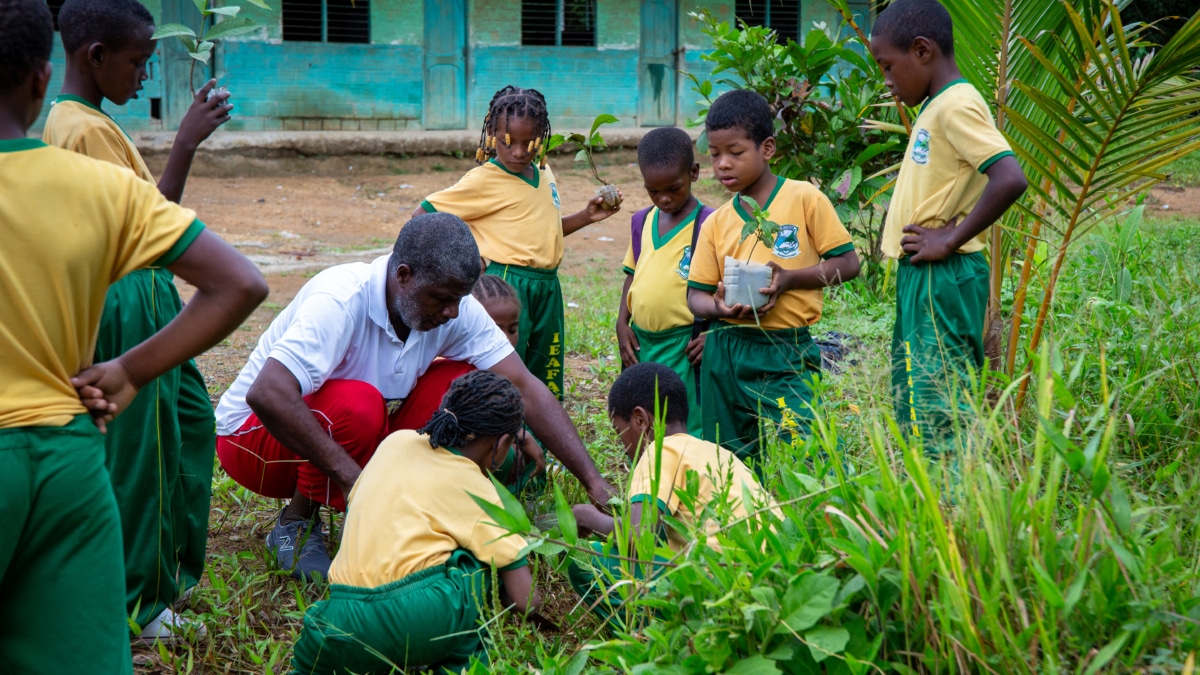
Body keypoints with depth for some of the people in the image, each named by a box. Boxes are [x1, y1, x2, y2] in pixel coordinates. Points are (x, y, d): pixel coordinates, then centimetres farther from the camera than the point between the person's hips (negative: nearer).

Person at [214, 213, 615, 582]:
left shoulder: (454, 306, -12)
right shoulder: (342, 301, -32)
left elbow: (524, 387, -14)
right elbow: (266, 394, -43)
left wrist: (593, 481, -21)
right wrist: (350, 475, -42)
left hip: (356, 433, 6)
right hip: (254, 433, -5)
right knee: (358, 404, -36)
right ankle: (297, 524, -11)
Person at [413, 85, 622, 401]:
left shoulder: (544, 174, 11)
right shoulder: (483, 180, -10)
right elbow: (421, 217, -8)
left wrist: (587, 216, 12)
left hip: (548, 285, 7)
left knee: (546, 379, 13)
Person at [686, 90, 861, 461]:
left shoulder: (804, 199, -2)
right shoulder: (717, 222, 9)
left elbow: (848, 263, -3)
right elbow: (696, 294, 10)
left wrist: (788, 279, -16)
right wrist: (719, 307, -13)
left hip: (786, 356, -4)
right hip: (725, 355, 4)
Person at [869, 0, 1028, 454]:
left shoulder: (957, 106, -14)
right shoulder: (936, 107, 16)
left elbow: (1010, 179, -26)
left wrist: (951, 239, -19)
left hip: (942, 280, -10)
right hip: (921, 279, 10)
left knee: (935, 416, -9)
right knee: (912, 409, 13)